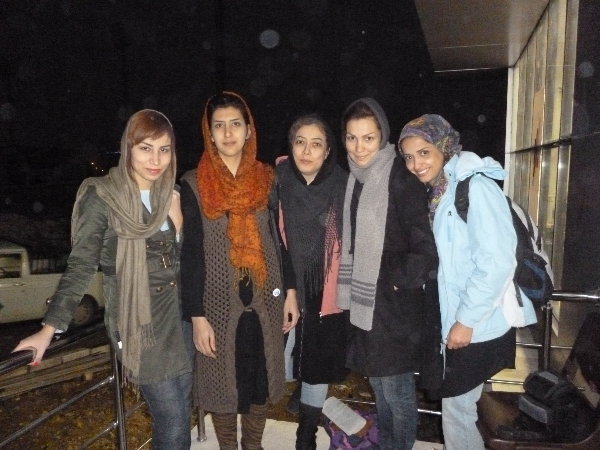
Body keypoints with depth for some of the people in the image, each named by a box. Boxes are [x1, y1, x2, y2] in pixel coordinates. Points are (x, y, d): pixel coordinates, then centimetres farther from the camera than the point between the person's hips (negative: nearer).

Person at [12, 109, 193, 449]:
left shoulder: (169, 194, 7)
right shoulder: (102, 196, -10)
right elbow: (81, 265, -10)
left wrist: (177, 221, -3)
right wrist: (49, 329, -14)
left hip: (179, 312, 6)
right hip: (140, 320, -6)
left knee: (183, 414, 16)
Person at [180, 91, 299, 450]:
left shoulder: (267, 179, 2)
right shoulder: (194, 185, -7)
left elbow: (281, 239, 6)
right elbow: (191, 254, -7)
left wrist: (290, 292, 3)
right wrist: (197, 316, -9)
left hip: (265, 300, 3)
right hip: (219, 303, -2)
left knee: (262, 380, 15)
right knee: (224, 383, 10)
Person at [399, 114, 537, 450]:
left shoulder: (475, 187, -15)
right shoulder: (438, 193, 11)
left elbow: (497, 262, -22)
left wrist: (466, 320, -18)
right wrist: (454, 319, 10)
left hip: (478, 327, -8)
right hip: (457, 322, 8)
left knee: (456, 406, 4)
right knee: (457, 404, 18)